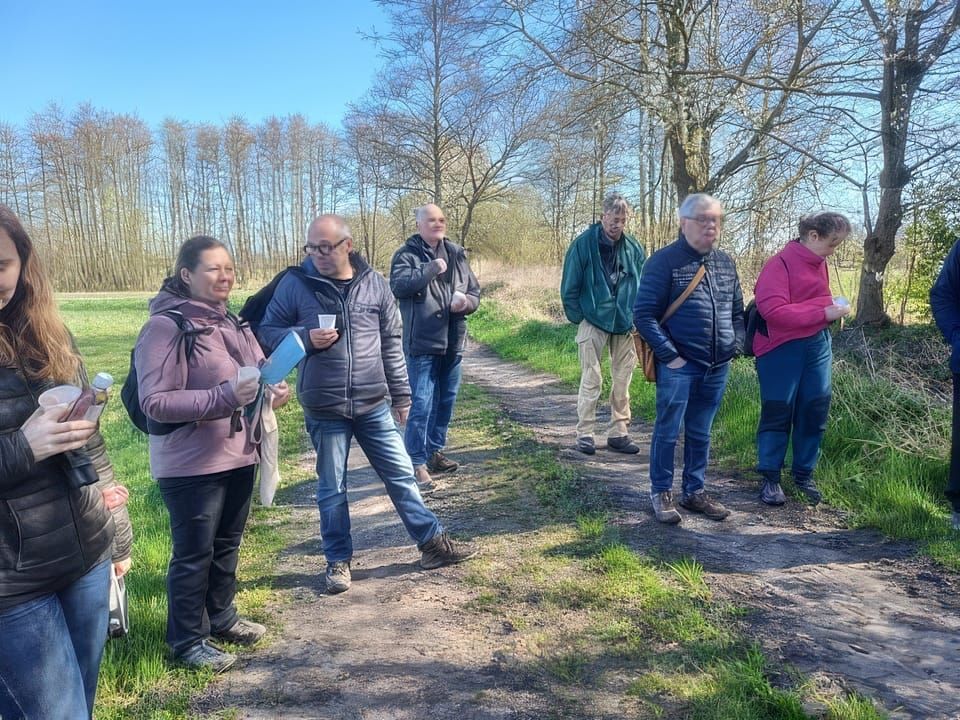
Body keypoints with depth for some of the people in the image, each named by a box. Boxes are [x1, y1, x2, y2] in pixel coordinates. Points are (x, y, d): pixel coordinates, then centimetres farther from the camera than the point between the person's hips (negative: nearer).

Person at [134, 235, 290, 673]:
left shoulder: (231, 322, 7)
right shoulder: (166, 327, -17)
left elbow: (251, 375, 18)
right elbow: (154, 402, -22)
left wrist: (270, 391, -5)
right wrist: (226, 396, -29)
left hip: (238, 456, 8)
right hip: (191, 465, -7)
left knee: (227, 544, 20)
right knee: (194, 554, 7)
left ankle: (221, 617, 39)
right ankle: (188, 640, 25)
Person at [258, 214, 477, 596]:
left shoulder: (374, 284, 1)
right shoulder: (296, 283, -4)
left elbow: (391, 344, 7)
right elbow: (267, 331, 2)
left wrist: (401, 394, 9)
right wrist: (305, 337, -18)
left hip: (374, 405, 1)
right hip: (324, 410, -1)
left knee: (401, 475, 11)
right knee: (332, 488, 12)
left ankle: (433, 543, 26)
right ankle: (338, 560, 29)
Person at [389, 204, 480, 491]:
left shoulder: (456, 254, 12)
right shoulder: (407, 254, -4)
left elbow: (475, 290, 14)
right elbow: (399, 286, -22)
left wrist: (466, 301, -7)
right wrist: (431, 269, -20)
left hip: (452, 342, 6)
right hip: (422, 343, -6)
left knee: (446, 400, 15)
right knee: (421, 404, -8)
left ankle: (434, 451, 30)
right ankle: (416, 464, 0)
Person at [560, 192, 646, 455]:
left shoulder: (633, 248, 3)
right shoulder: (584, 244, -7)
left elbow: (642, 285, 12)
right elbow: (569, 287, -3)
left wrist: (637, 317, 5)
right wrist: (578, 318, -5)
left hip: (625, 324, 4)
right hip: (593, 322, -4)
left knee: (622, 381, 8)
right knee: (591, 380, -1)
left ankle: (619, 433, 18)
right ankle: (584, 434, 9)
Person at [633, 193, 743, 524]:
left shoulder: (725, 262, 11)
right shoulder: (664, 261, -9)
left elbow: (737, 310, 20)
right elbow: (644, 314, -12)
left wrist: (735, 345, 6)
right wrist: (669, 356, -15)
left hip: (717, 368, 6)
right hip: (679, 367, -6)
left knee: (700, 434, 15)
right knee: (667, 431, 4)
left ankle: (694, 491, 28)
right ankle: (661, 493, 18)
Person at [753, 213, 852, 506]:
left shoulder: (819, 263, 10)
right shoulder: (780, 264, -14)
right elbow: (773, 311, -24)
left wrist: (833, 308, 3)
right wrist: (823, 313, -20)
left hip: (818, 347, 7)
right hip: (781, 349, -7)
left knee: (815, 411, 9)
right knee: (777, 413, 1)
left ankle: (804, 474, 23)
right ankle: (770, 478, 12)